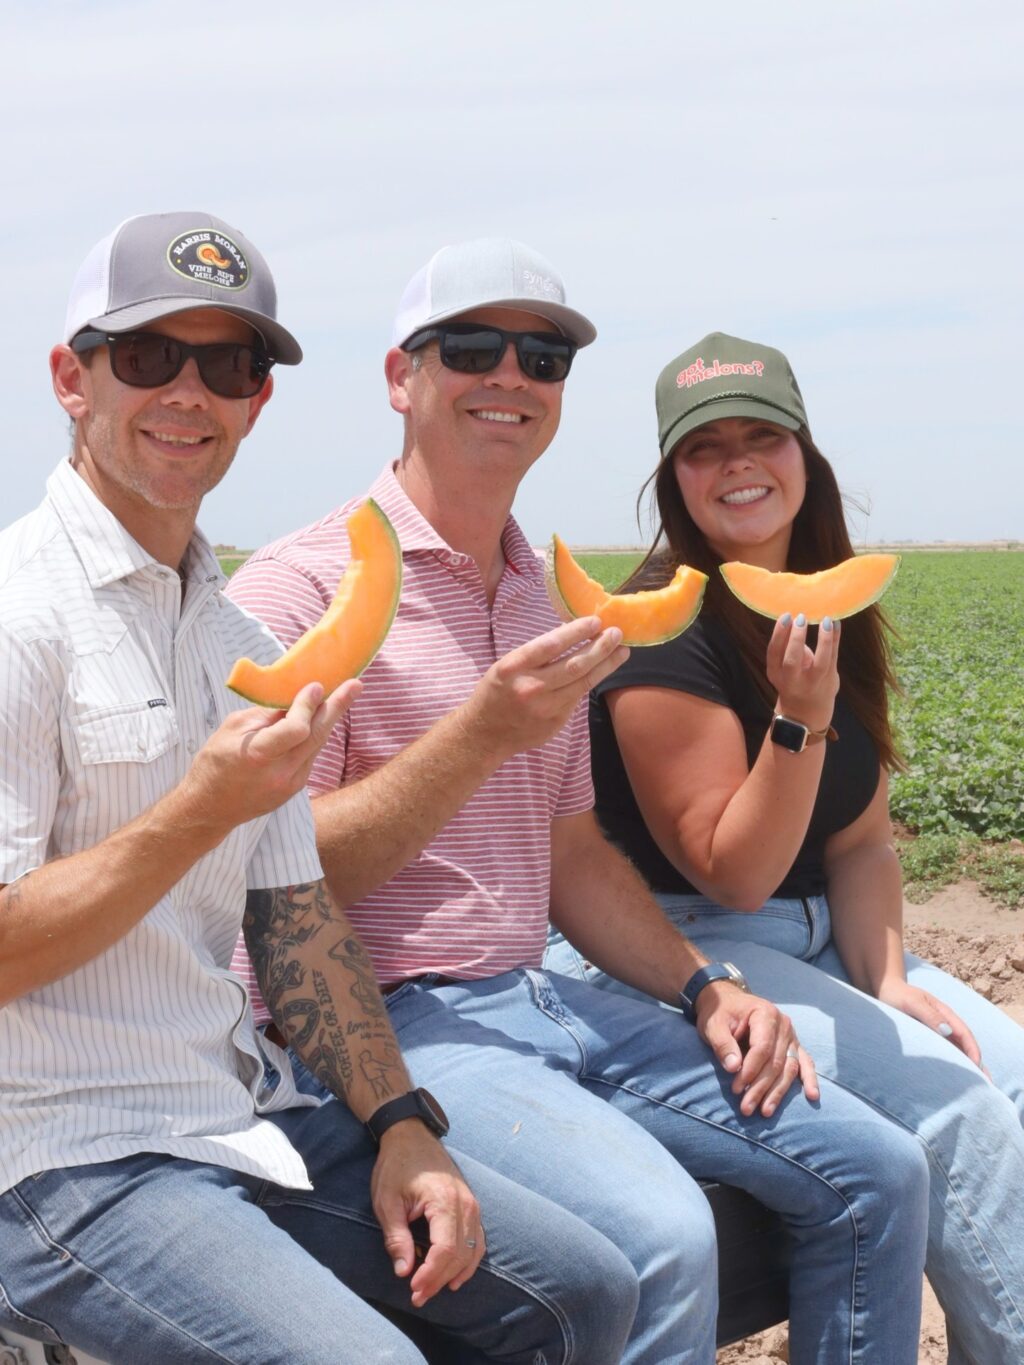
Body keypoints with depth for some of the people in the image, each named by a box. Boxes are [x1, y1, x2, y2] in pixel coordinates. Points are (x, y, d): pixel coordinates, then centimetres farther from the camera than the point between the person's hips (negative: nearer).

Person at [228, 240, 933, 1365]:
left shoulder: (544, 603, 16)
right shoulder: (300, 588, -9)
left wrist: (703, 988, 5)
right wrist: (480, 735, -25)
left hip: (543, 1003, 8)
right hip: (392, 1022, -7)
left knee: (875, 1170, 0)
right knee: (658, 1235, -30)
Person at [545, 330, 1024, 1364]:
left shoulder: (834, 620, 7)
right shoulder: (666, 631, -16)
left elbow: (861, 840, 9)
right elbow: (732, 874, -17)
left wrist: (886, 978, -7)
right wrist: (800, 718, -28)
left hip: (817, 941, 8)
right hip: (682, 952, -7)